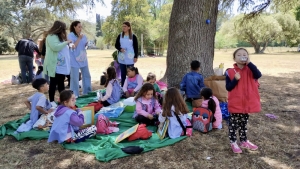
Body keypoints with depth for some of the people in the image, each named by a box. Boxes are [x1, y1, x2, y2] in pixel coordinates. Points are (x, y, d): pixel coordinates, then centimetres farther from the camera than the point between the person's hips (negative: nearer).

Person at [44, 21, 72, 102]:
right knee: (53, 83, -3)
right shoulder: (51, 37, -10)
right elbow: (55, 47, -24)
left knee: (61, 83, 13)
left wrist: (69, 46, 12)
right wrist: (66, 42, -16)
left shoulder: (60, 36, 19)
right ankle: (52, 101, 4)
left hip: (62, 65, 9)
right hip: (55, 65, -9)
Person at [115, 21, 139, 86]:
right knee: (123, 73, 7)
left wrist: (136, 57, -6)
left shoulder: (133, 36, -2)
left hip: (130, 58, -2)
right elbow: (116, 45, 10)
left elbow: (136, 47, -1)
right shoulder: (120, 36, 5)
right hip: (122, 58, 3)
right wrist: (120, 49, -11)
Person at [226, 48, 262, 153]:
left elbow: (258, 75, -22)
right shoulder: (230, 72, -7)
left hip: (247, 102, 3)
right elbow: (228, 88, -9)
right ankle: (233, 142, 21)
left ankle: (244, 141, 34)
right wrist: (236, 79, -25)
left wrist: (249, 63, -25)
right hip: (235, 103, -3)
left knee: (244, 122, 18)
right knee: (234, 123, 7)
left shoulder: (250, 70, 0)